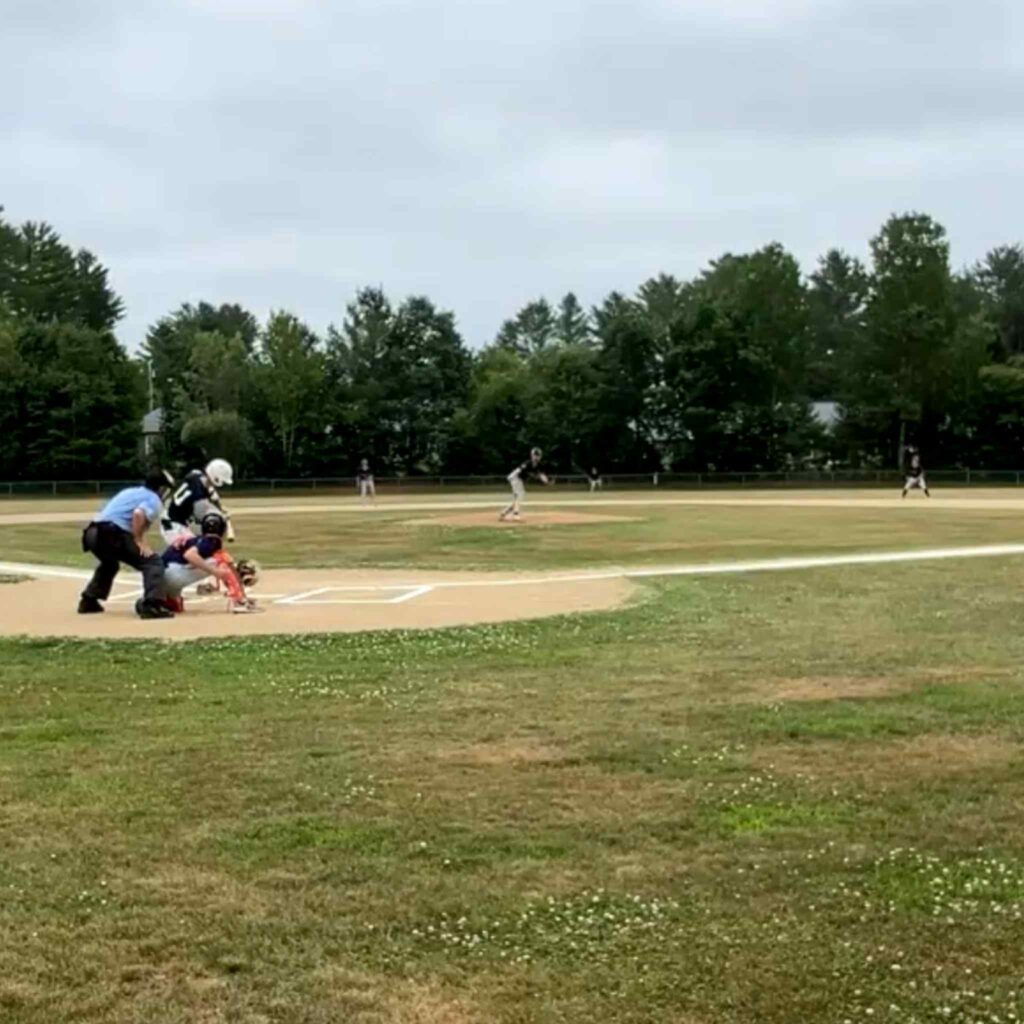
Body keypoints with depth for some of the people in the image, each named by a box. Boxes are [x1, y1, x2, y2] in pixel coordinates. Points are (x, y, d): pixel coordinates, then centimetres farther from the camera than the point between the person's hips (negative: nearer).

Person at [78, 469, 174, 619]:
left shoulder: (129, 492, 31)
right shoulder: (154, 499, 6)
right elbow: (138, 514, -17)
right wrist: (139, 541, -11)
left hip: (92, 533, 8)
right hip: (113, 534, -8)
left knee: (109, 563, 38)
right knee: (153, 562, -5)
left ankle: (88, 601, 37)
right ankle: (151, 605, -22)